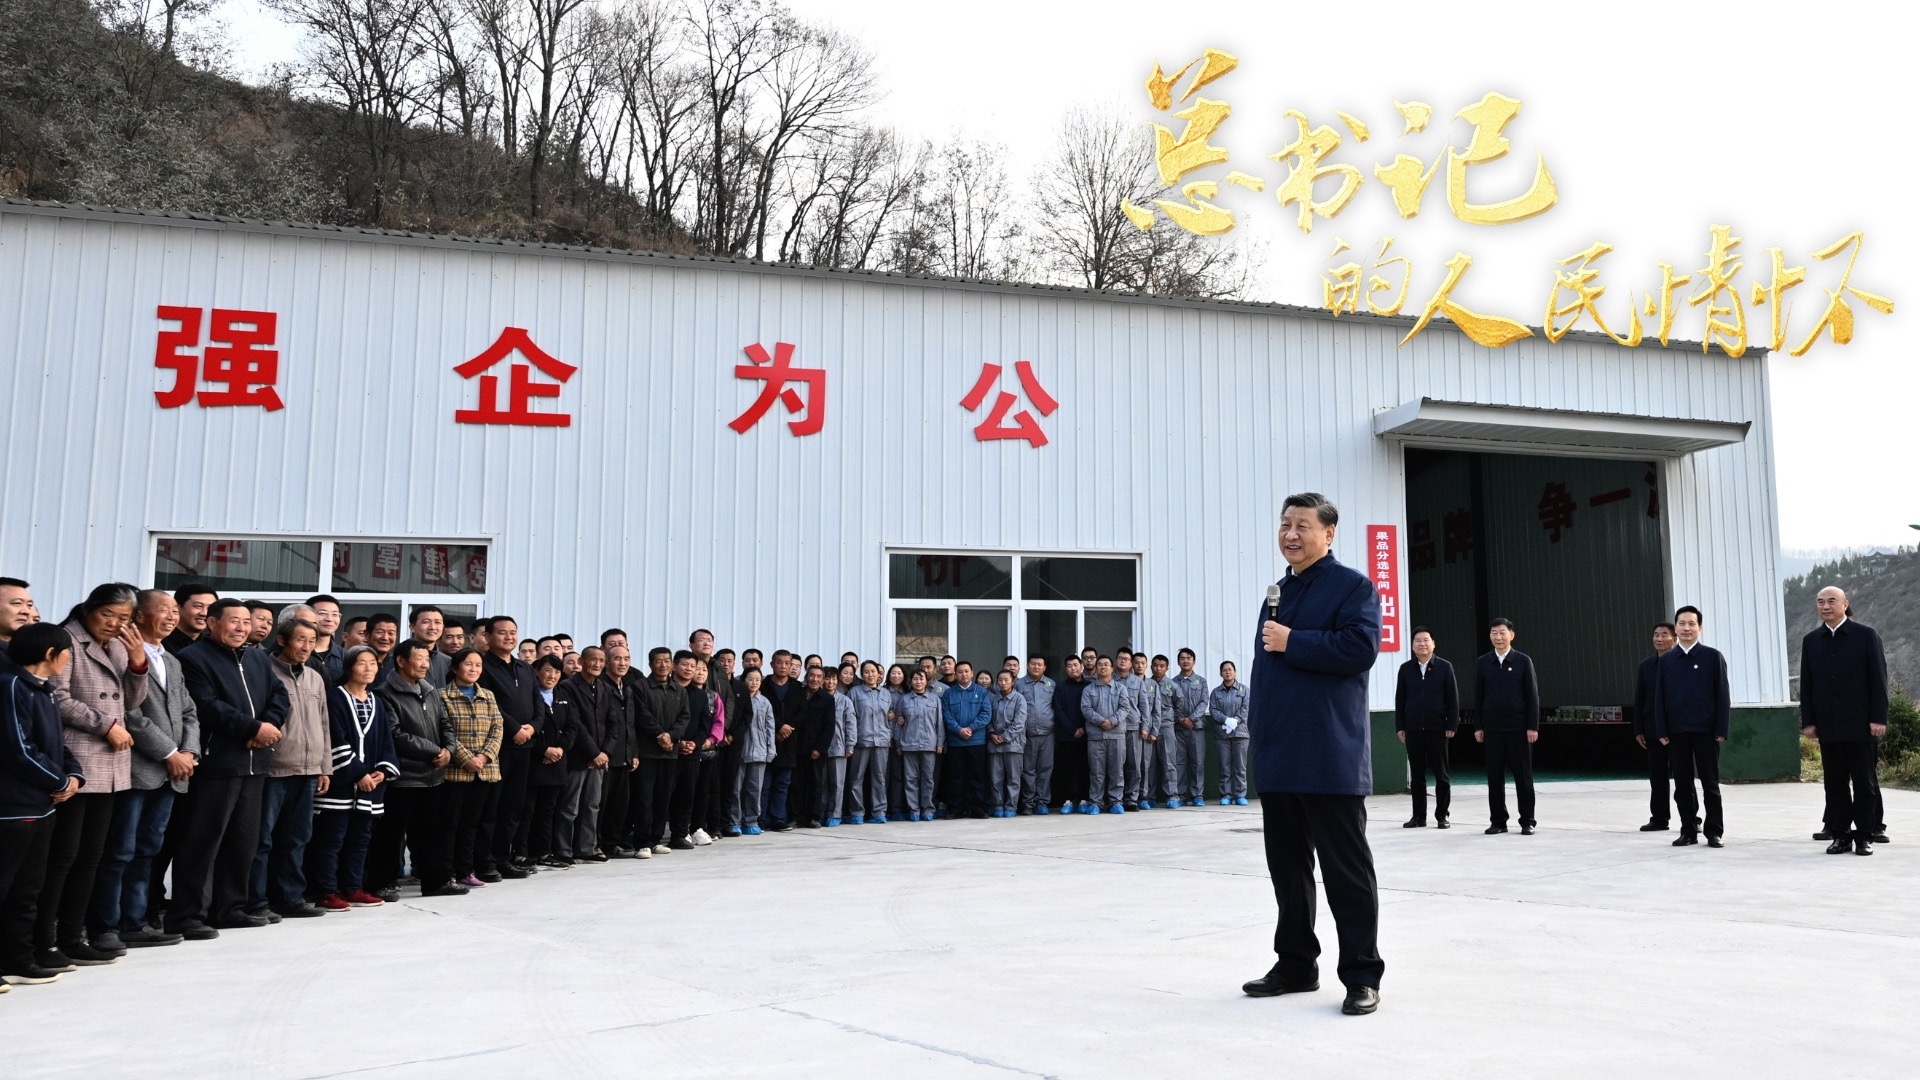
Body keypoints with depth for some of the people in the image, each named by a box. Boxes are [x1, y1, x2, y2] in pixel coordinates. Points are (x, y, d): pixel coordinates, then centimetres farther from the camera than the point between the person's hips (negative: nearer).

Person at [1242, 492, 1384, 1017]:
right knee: (1287, 866, 14)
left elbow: (1360, 648, -19)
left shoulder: (1352, 586, -4)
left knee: (1346, 868, -1)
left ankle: (1362, 976, 7)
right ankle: (1295, 964, 24)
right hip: (1278, 755, 8)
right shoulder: (1278, 591, 19)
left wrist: (1292, 642, -14)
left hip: (1329, 757, -8)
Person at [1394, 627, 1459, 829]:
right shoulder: (1405, 669, 7)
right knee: (1416, 775, 6)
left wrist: (1451, 725, -6)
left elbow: (1453, 699, 0)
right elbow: (1400, 700, 8)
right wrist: (1399, 727, 3)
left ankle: (1441, 816, 11)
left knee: (1441, 774, 4)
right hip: (1413, 729, 2)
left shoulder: (1444, 667, 1)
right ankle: (1418, 816, 13)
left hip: (1437, 729, -2)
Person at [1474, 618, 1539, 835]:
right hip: (1492, 728, 2)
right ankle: (1498, 821, 12)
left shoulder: (1523, 661, 0)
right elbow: (1478, 697, 8)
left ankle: (1527, 821, 12)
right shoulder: (1483, 663, 6)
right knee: (1494, 777, 4)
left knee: (1523, 775, 4)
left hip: (1518, 727, -2)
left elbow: (1532, 695, -2)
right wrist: (1478, 726, 4)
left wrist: (1533, 726, -7)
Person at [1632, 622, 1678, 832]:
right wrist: (1638, 730, 2)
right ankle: (1659, 819, 11)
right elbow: (1638, 700, 8)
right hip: (1653, 730, 3)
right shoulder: (1646, 666, 9)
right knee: (1657, 777, 6)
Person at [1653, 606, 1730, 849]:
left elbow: (1722, 695, -2)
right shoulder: (1666, 660, 7)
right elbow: (1659, 698, 7)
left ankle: (1714, 831, 12)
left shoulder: (1713, 657, 0)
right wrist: (1661, 731, 1)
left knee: (1710, 784, 5)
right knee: (1682, 785, 7)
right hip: (1676, 731, 2)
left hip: (1706, 730, -2)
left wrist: (1721, 729, -7)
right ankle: (1688, 830, 15)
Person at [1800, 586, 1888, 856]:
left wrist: (1878, 718, -9)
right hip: (1828, 725, 3)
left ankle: (1864, 836, 10)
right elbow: (1806, 685, 9)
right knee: (1835, 783, 5)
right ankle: (1841, 835, 10)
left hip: (1860, 723, -3)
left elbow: (1878, 679, -2)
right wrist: (1808, 721, 2)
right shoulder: (1810, 640, 9)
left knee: (1864, 782, 3)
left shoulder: (1866, 635, 0)